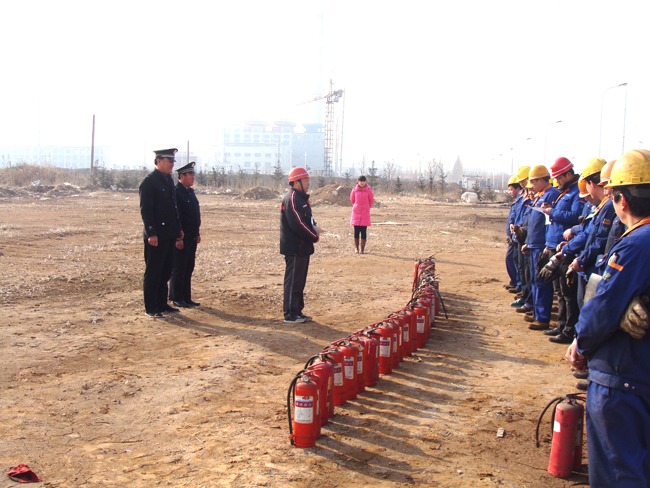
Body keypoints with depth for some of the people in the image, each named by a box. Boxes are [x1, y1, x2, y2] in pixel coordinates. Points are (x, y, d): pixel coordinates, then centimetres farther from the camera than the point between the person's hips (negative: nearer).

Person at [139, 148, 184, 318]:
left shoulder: (169, 180, 15)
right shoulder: (149, 181, -11)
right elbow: (145, 210, -15)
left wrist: (178, 230, 19)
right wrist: (151, 233, -20)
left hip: (170, 235, 8)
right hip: (156, 236, -8)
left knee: (166, 272, 14)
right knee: (153, 273, 0)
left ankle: (162, 304, 23)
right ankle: (151, 308, 6)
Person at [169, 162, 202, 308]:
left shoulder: (190, 192, 17)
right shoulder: (175, 191, -11)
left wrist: (197, 233, 18)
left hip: (191, 237, 9)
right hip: (181, 236, -9)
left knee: (189, 268, 12)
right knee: (178, 268, -1)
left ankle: (186, 298, 19)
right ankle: (177, 298, 6)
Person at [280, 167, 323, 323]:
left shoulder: (302, 198, 17)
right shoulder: (291, 199, -16)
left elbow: (307, 219, 20)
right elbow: (297, 224, -22)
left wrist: (314, 227, -2)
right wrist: (314, 237, -13)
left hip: (303, 247, 10)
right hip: (294, 248, -10)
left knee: (300, 281, 15)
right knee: (293, 281, -5)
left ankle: (297, 311, 23)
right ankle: (290, 314, 0)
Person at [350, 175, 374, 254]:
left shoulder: (368, 190, -2)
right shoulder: (354, 190, 1)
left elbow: (371, 200, 12)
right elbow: (352, 200, 17)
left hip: (365, 213, -1)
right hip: (356, 213, 1)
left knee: (363, 231, -2)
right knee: (356, 231, 1)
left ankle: (362, 248, 4)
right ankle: (356, 247, 11)